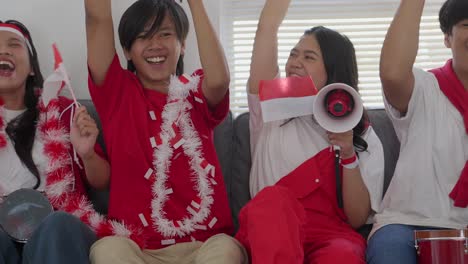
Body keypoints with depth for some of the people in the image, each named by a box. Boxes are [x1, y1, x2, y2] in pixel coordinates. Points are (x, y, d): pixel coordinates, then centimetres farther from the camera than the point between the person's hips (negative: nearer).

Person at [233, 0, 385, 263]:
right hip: (268, 235, 1)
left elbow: (357, 219, 4)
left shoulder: (364, 137, 13)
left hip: (332, 236, -1)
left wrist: (348, 154, -7)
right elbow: (267, 27, 5)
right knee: (273, 198, -36)